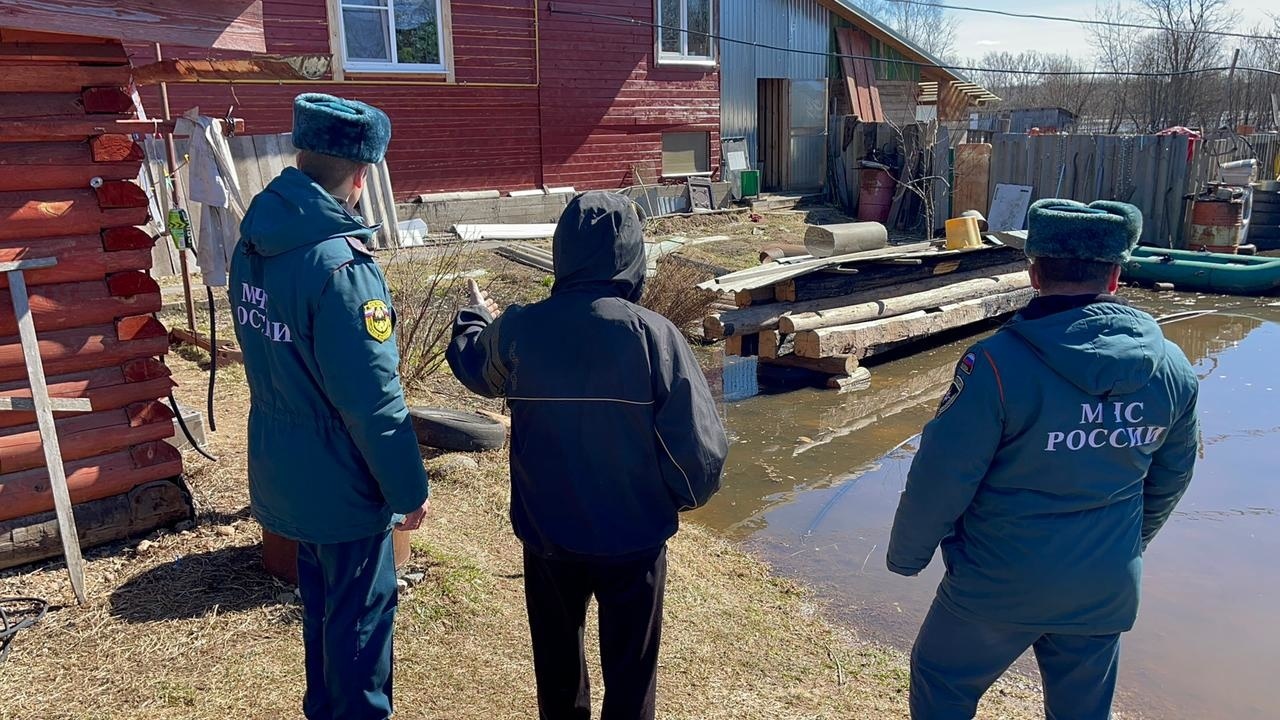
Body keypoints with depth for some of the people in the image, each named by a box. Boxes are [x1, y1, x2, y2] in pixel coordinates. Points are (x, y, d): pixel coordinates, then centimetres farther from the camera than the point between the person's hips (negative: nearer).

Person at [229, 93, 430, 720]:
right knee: (361, 614, 10)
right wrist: (409, 488, -15)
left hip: (283, 471, 9)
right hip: (341, 480, -9)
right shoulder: (339, 263, -27)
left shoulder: (252, 246, 0)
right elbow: (372, 398, -25)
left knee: (321, 600, 26)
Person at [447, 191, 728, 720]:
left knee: (557, 666, 25)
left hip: (546, 535, 3)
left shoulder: (516, 329, -11)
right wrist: (683, 496, 4)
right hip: (634, 538, -2)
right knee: (630, 675, 17)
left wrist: (475, 317, 35)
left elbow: (474, 368, 14)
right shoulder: (652, 334, -19)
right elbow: (700, 449, -18)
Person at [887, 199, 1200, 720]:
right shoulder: (1171, 369, -5)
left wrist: (906, 554, -2)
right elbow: (1169, 478, 9)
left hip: (1001, 582, -5)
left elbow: (940, 477, -19)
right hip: (1107, 589, 5)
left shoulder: (999, 364, -23)